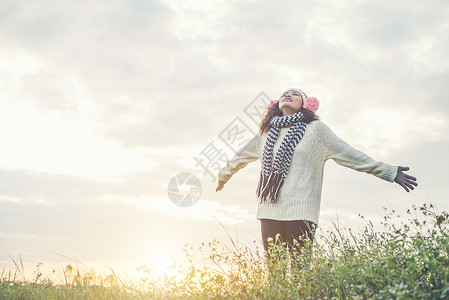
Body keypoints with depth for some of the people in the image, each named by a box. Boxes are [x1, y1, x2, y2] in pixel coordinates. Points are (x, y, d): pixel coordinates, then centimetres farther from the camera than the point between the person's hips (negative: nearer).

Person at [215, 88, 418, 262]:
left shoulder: (315, 129, 6)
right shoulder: (267, 132, 18)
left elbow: (348, 154, 5)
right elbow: (241, 156, 34)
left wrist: (389, 173, 2)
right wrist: (223, 175, 49)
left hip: (300, 213, -4)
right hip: (269, 212, 4)